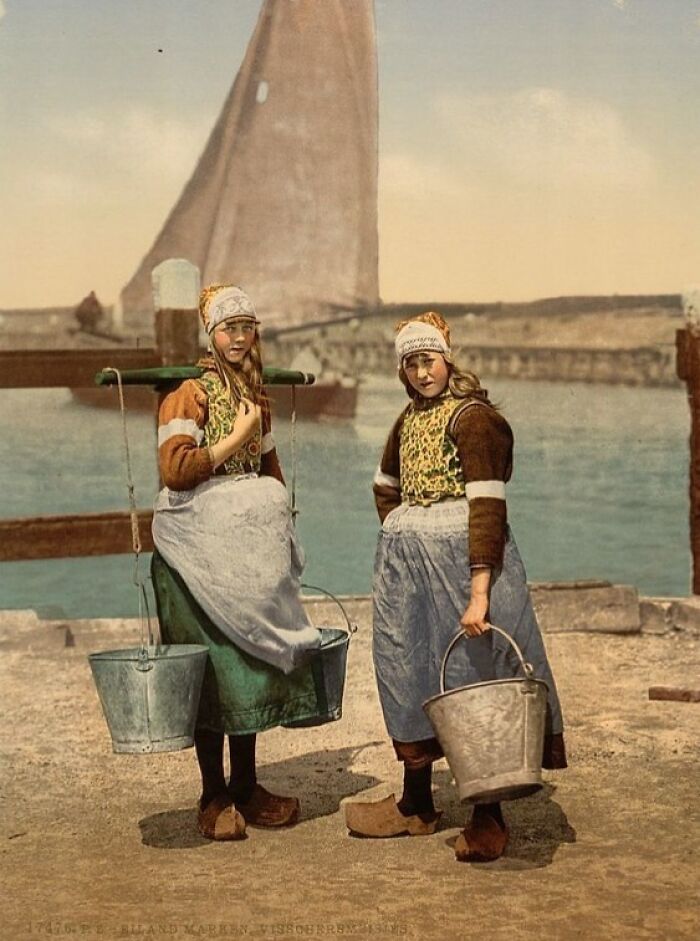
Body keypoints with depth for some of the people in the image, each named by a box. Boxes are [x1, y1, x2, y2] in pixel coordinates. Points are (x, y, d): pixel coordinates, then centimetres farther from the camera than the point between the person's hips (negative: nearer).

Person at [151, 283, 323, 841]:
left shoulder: (256, 393, 14)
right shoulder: (190, 393, -8)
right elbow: (174, 468, -20)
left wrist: (277, 527, 15)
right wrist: (237, 437, -14)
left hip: (251, 544, 7)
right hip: (201, 543, -7)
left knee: (252, 659, 9)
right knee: (213, 666, -3)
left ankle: (246, 786, 19)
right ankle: (215, 797, 8)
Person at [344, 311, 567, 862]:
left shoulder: (473, 417, -11)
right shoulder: (409, 419, 13)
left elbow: (487, 506, -20)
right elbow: (387, 487, 29)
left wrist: (480, 592, -28)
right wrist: (399, 538, 13)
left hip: (459, 558, -8)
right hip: (407, 568, 8)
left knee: (471, 677, -4)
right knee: (409, 678, 13)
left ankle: (488, 820, 5)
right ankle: (416, 806, 26)